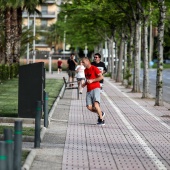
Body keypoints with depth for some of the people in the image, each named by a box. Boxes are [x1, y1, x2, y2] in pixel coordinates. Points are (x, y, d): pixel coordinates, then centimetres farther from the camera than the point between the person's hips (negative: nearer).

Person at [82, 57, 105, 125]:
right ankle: (101, 113, 18)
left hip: (95, 88, -7)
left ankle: (101, 120, -13)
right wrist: (85, 84, 11)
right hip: (89, 90, 7)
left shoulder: (94, 68, -5)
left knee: (96, 104, -24)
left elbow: (101, 77, -11)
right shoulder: (85, 70, 17)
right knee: (89, 107, -6)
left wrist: (92, 80, -17)